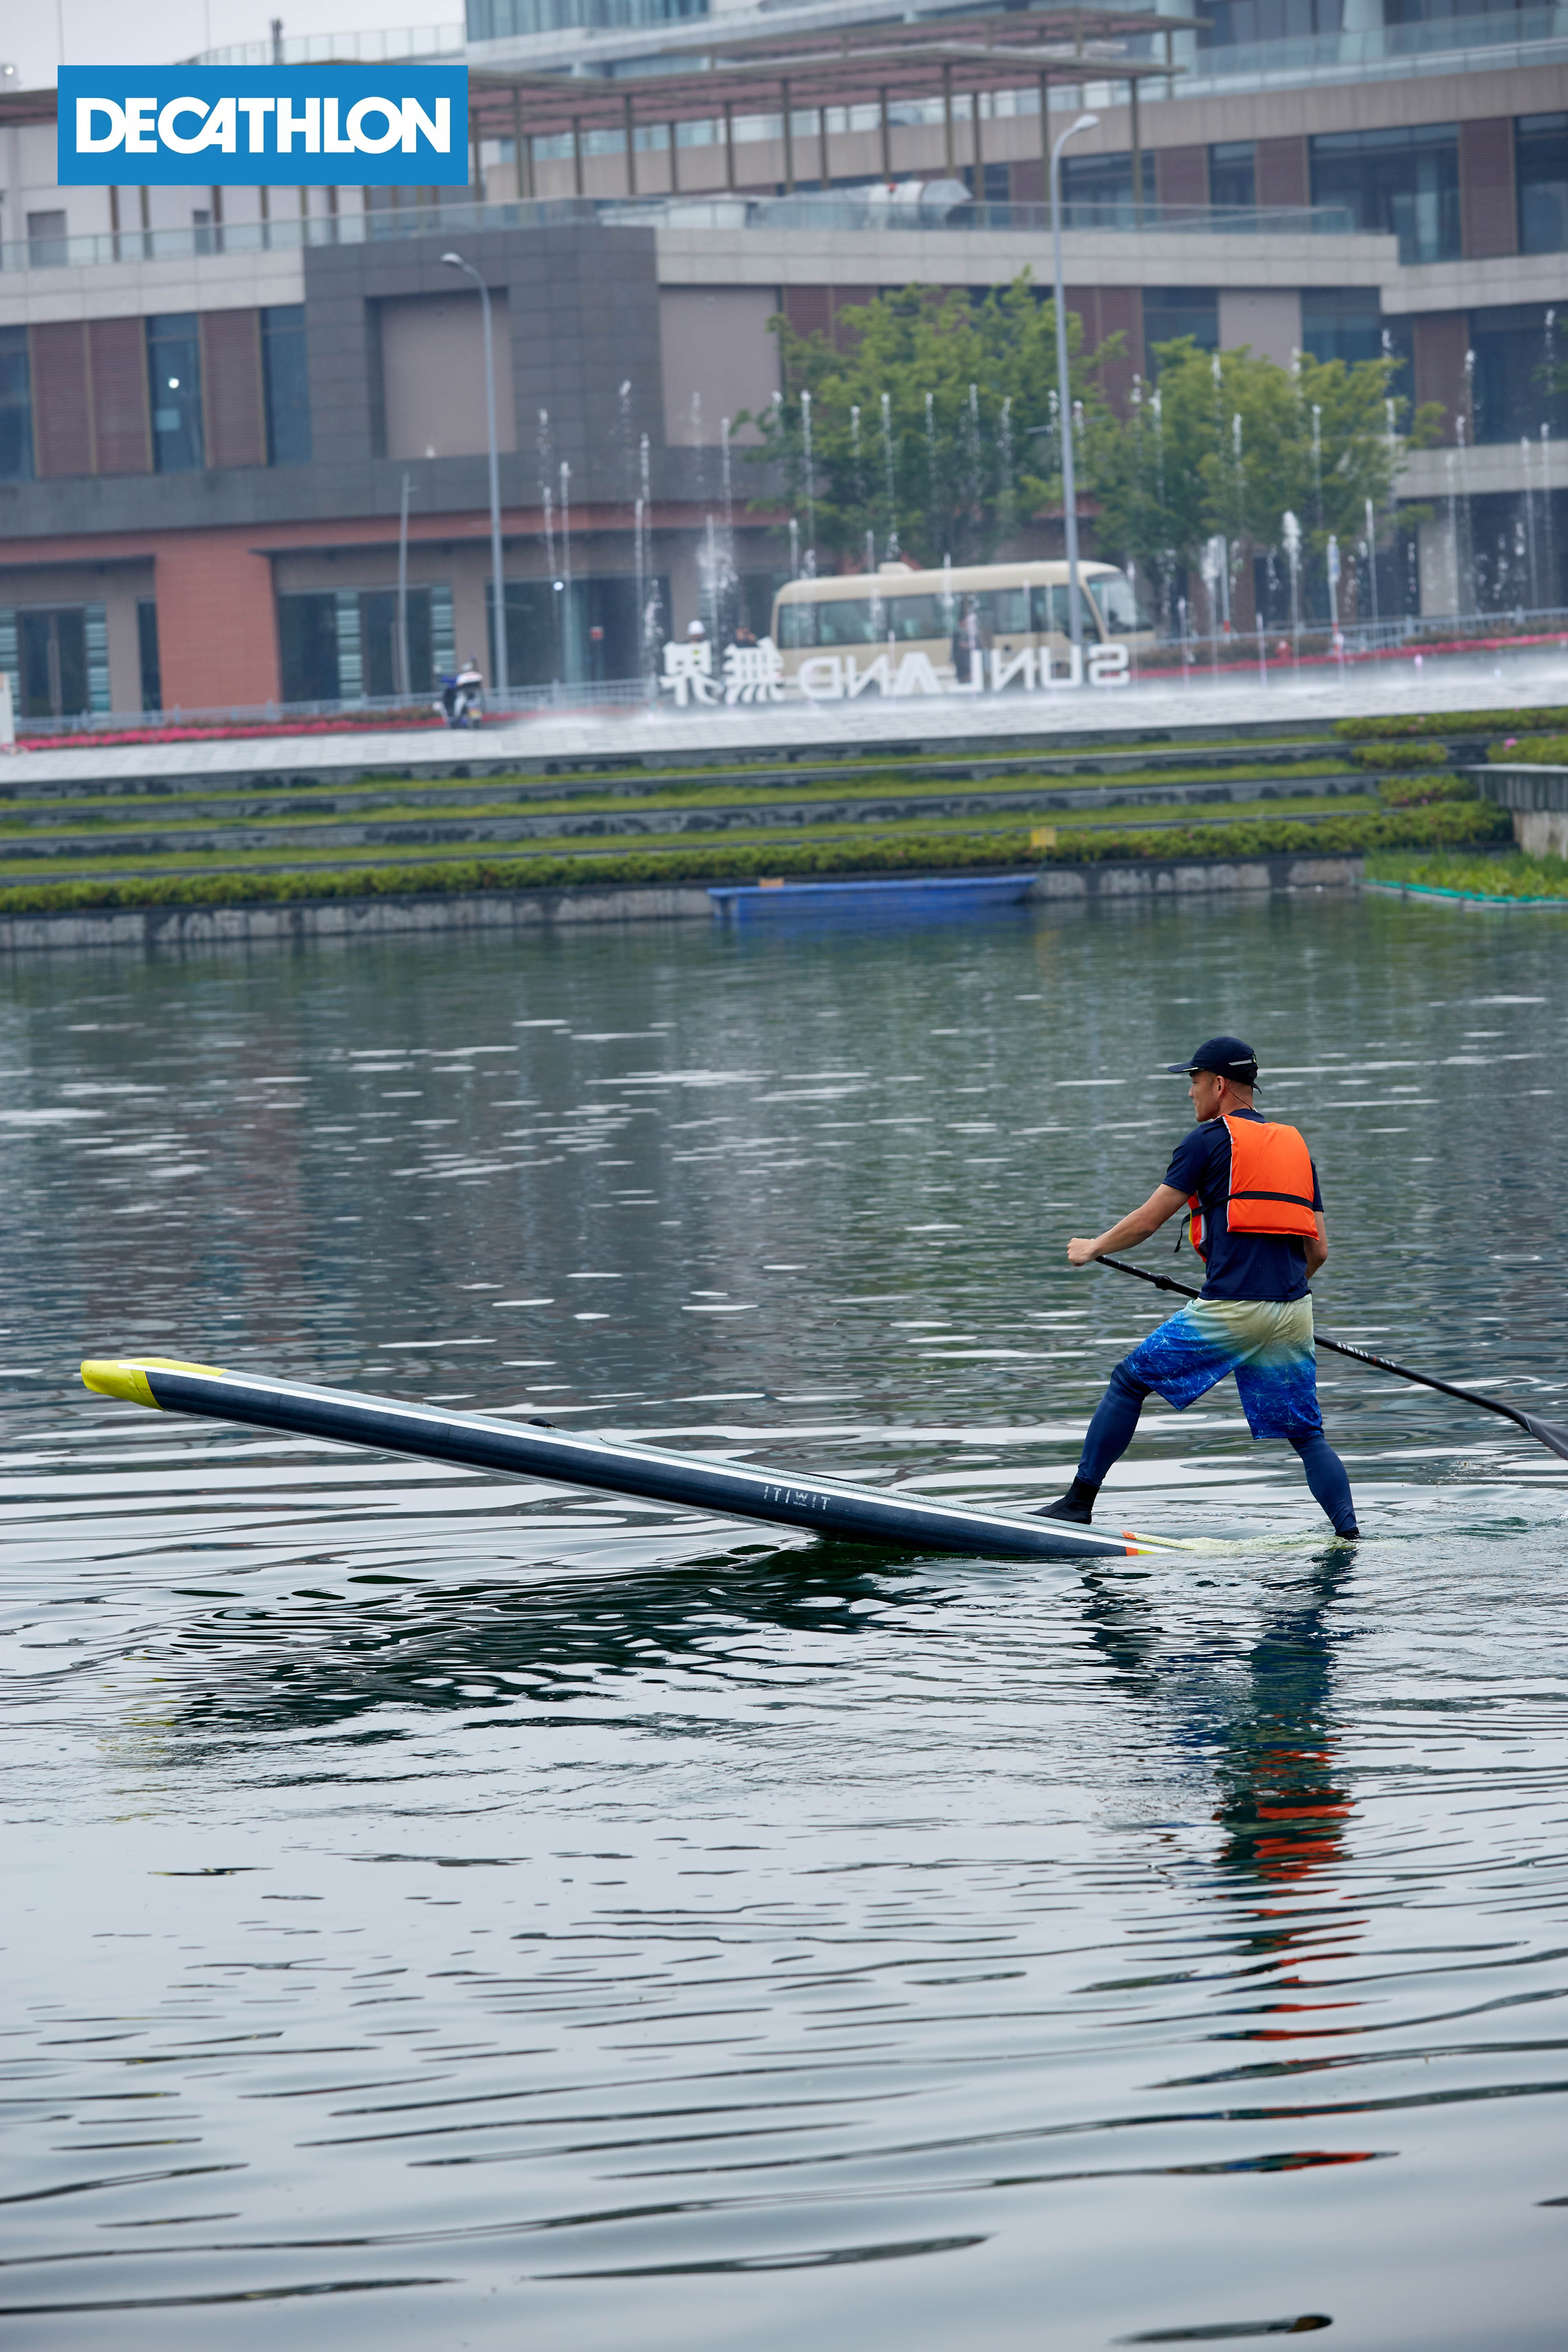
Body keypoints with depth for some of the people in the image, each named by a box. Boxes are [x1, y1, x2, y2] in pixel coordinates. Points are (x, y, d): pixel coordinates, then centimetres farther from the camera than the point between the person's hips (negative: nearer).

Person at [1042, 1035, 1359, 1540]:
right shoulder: (1294, 1144, 19)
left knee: (1130, 1380, 8)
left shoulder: (1211, 1139, 1)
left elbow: (1149, 1219, 1)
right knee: (1306, 1433, 11)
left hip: (1230, 1309, -5)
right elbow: (1318, 1249, 18)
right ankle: (1349, 1534, -4)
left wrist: (1093, 1249, 18)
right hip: (1293, 1312, 6)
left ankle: (1080, 1502, 9)